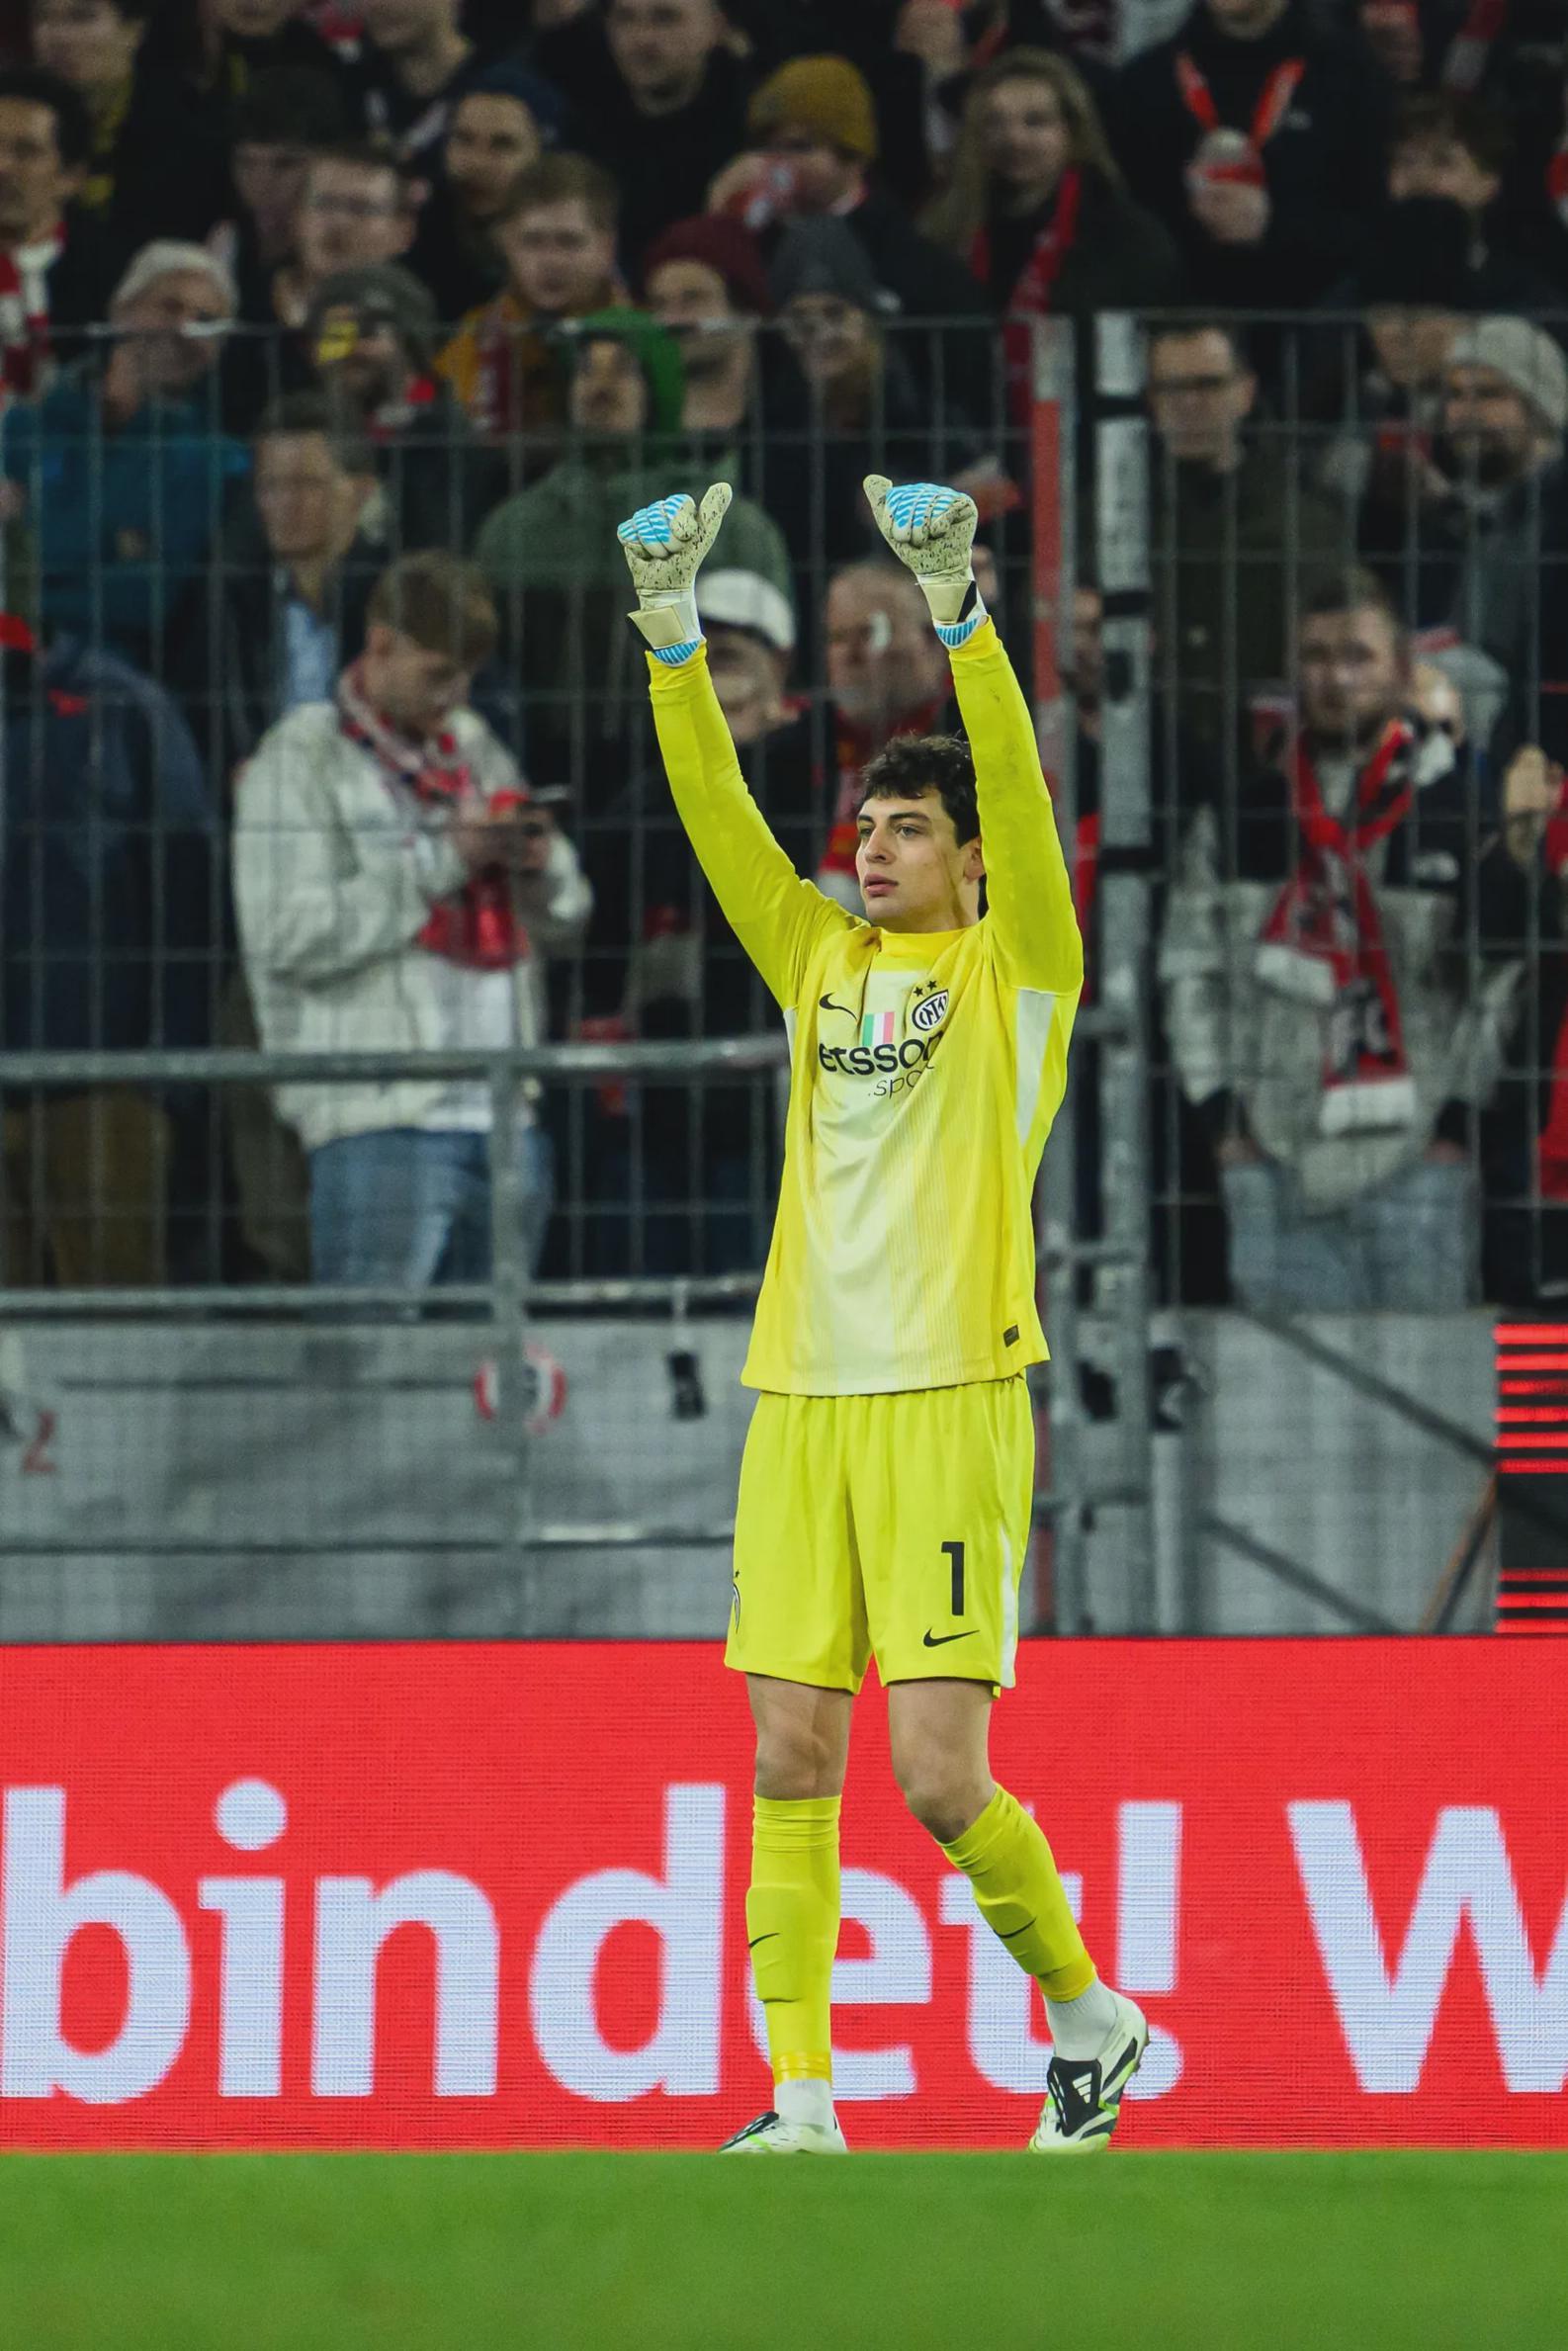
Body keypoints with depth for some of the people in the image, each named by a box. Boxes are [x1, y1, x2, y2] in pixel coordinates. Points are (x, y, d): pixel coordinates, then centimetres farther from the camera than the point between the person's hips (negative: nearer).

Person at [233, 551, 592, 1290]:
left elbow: (562, 923, 24)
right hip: (383, 1119, -7)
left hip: (506, 1117, 7)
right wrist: (441, 861, -12)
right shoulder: (302, 758, 0)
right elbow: (289, 936, -13)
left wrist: (542, 863, 1)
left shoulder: (474, 746, 21)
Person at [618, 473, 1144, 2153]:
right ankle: (800, 2100, 4)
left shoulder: (1017, 970, 2)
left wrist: (956, 609, -22)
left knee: (939, 1776, -10)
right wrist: (671, 625, -4)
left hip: (950, 1403, -5)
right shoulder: (821, 958, 14)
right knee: (791, 1765, 1)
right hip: (800, 1401, 5)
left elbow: (1015, 786, -12)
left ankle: (1088, 2012, 13)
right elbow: (713, 808, 8)